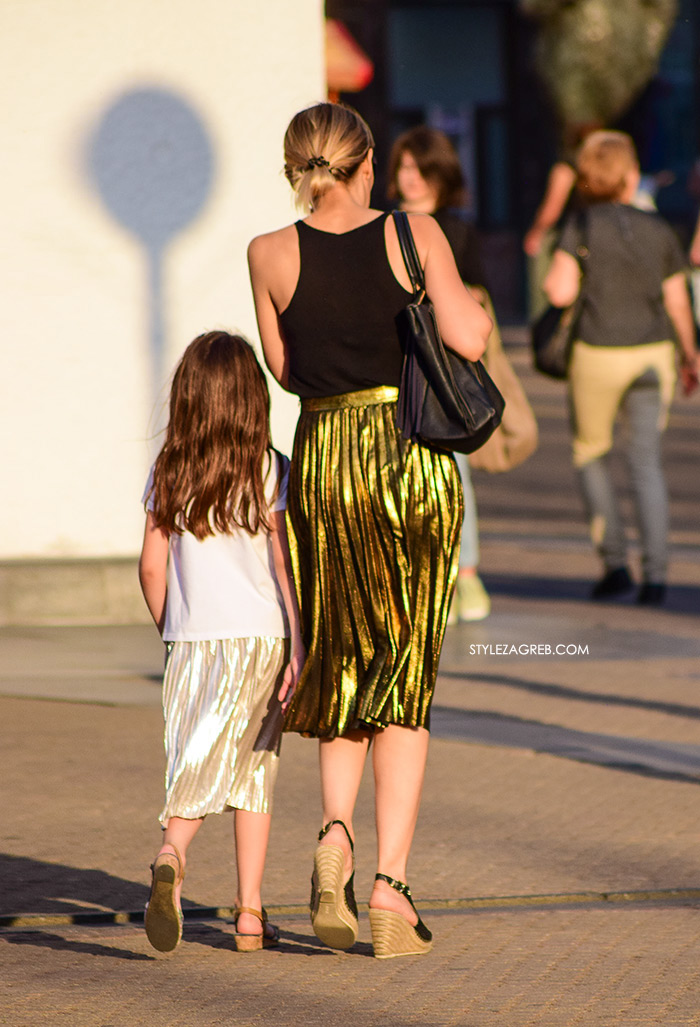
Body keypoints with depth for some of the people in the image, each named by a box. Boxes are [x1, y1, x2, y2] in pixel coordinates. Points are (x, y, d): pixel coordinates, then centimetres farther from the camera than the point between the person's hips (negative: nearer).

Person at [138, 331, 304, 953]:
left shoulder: (167, 472, 1)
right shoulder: (269, 470, -4)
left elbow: (152, 565, 3)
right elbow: (284, 564, -8)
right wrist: (298, 647, -6)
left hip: (191, 641, 1)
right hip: (259, 635, -1)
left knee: (194, 765, 4)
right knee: (254, 773, 8)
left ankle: (171, 855, -26)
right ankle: (250, 913, 7)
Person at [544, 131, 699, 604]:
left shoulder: (581, 227, -9)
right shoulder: (659, 231, 1)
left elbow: (561, 292, -16)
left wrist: (550, 278, 7)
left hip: (598, 355, -2)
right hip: (652, 353, 2)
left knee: (591, 452, 17)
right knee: (647, 463, 5)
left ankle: (615, 561, 9)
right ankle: (655, 573, -7)